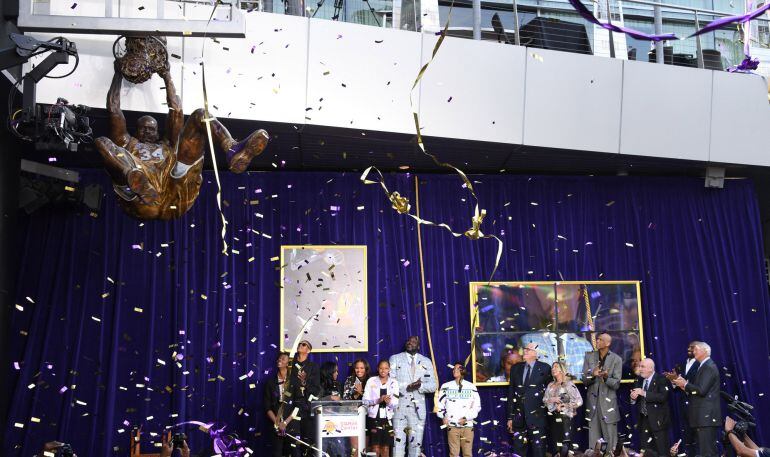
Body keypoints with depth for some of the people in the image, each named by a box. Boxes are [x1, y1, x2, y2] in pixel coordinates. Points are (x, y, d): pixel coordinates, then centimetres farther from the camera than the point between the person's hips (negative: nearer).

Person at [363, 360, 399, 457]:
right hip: (374, 417, -2)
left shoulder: (394, 383, 5)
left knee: (386, 448, 5)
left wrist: (389, 401, -22)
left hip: (387, 418, 2)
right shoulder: (371, 381, 1)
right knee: (375, 448, -3)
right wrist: (378, 400, -17)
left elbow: (395, 403, 0)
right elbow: (365, 400, -3)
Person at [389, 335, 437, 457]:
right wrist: (406, 387, -18)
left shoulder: (426, 362, 12)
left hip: (418, 407, 2)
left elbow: (433, 386, 4)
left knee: (416, 442, 6)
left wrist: (420, 386, -16)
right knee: (398, 440, -5)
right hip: (399, 406, -2)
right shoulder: (395, 359, 6)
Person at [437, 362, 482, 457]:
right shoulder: (446, 386, 9)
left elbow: (477, 406, 6)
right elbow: (440, 403, 13)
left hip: (467, 425, 0)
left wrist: (466, 418, -5)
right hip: (452, 425, 0)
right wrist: (443, 416, -2)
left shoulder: (471, 387, 6)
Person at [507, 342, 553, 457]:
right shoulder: (516, 368, 10)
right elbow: (511, 393, 9)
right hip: (519, 417, 4)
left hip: (537, 417, -3)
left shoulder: (545, 368, 0)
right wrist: (510, 417, 7)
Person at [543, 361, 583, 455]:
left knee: (564, 445, -11)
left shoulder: (569, 384, -4)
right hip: (553, 418, 5)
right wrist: (551, 399, -6)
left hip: (565, 417, -5)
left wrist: (564, 406, -10)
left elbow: (579, 401, -9)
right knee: (554, 444, 5)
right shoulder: (551, 385, 14)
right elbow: (544, 399, 13)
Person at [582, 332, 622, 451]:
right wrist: (592, 375, -18)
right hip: (592, 402, 2)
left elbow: (616, 384, -5)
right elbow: (584, 380, 3)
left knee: (611, 440, 2)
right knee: (593, 440, 8)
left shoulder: (616, 359, -2)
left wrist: (606, 377, -25)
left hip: (608, 402, -2)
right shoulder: (589, 356, 5)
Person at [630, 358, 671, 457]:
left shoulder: (661, 379, -8)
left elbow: (663, 397, -23)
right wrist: (633, 398, -9)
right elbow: (635, 401, 14)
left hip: (658, 421, -6)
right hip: (643, 420, 6)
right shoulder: (639, 380, 12)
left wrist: (644, 393, -26)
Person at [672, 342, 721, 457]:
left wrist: (685, 384, -8)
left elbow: (701, 390, -20)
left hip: (706, 416, -10)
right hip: (703, 416, 10)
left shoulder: (709, 367, -11)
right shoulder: (704, 366, 19)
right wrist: (684, 385, 4)